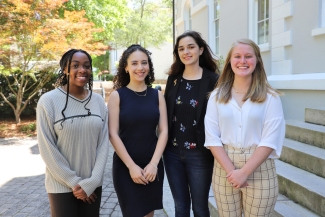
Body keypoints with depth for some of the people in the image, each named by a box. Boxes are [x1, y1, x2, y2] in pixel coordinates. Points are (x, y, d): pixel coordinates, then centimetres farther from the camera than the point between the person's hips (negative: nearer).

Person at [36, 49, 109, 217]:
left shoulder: (98, 101, 0)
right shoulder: (48, 100, -11)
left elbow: (103, 143, -1)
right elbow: (47, 149, -11)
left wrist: (91, 182, -8)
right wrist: (74, 182, -10)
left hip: (93, 184, 3)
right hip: (62, 186, -3)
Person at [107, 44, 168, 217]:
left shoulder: (157, 95, 4)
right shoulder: (117, 95, -4)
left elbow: (163, 131, 0)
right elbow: (113, 134, -8)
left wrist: (153, 163, -10)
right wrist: (131, 166, -13)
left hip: (153, 166, 3)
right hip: (125, 167, -3)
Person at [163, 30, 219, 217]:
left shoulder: (213, 80, -8)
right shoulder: (173, 79, 5)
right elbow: (166, 114, 10)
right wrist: (164, 146, 6)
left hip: (199, 154, -3)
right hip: (173, 153, 4)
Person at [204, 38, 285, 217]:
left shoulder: (270, 97, -3)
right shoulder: (217, 96, 2)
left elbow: (270, 140, -9)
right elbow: (212, 137, -3)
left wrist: (244, 172, -15)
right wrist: (231, 170, -13)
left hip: (260, 171, -1)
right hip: (224, 170, 2)